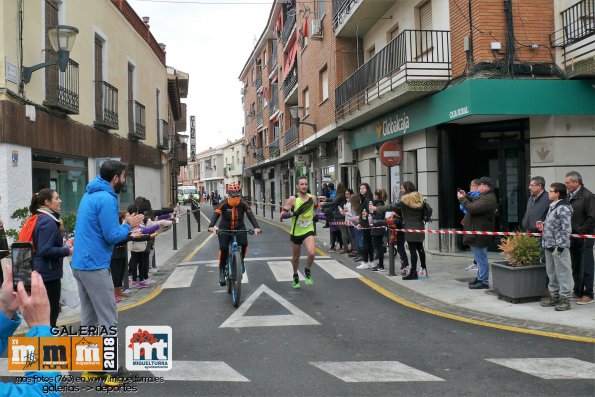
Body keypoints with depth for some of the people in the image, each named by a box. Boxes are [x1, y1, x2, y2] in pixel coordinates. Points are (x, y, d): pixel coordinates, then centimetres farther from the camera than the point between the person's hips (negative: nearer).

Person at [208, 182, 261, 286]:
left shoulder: (243, 203, -13)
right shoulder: (224, 204, -17)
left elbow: (250, 215, -23)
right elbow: (216, 214, -29)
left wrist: (256, 227, -40)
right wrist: (211, 226, -48)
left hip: (239, 228, 1)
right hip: (225, 229, -1)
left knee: (244, 244, -25)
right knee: (223, 248, -20)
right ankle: (222, 270, -1)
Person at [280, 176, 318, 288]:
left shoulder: (312, 198, -3)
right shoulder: (293, 199, -13)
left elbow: (317, 208, 21)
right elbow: (282, 215, -16)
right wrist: (294, 213, -29)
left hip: (308, 231, 1)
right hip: (296, 232, -1)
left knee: (311, 253, -22)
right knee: (296, 257, 14)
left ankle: (308, 271, 8)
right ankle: (295, 276, 41)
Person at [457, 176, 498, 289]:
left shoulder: (488, 199, -22)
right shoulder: (484, 196, 15)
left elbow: (472, 208, -28)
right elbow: (474, 205, 22)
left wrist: (462, 199, -14)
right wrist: (465, 197, 11)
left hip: (479, 233, -11)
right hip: (476, 232, 11)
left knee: (481, 258, -3)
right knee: (480, 258, 20)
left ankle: (483, 282, 4)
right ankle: (480, 277, 31)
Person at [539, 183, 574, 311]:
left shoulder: (563, 208, -15)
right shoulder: (552, 207, 14)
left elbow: (566, 229, -19)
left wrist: (560, 246, -20)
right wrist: (543, 225, 9)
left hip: (559, 247, -10)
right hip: (549, 246, 10)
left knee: (563, 273, -1)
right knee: (551, 272, 17)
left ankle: (565, 298, 6)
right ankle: (554, 296, 28)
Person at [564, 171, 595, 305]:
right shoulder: (569, 196, 12)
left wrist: (580, 231, -15)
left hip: (584, 239, -8)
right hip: (573, 239, 8)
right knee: (575, 267, 14)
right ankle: (578, 292, 24)